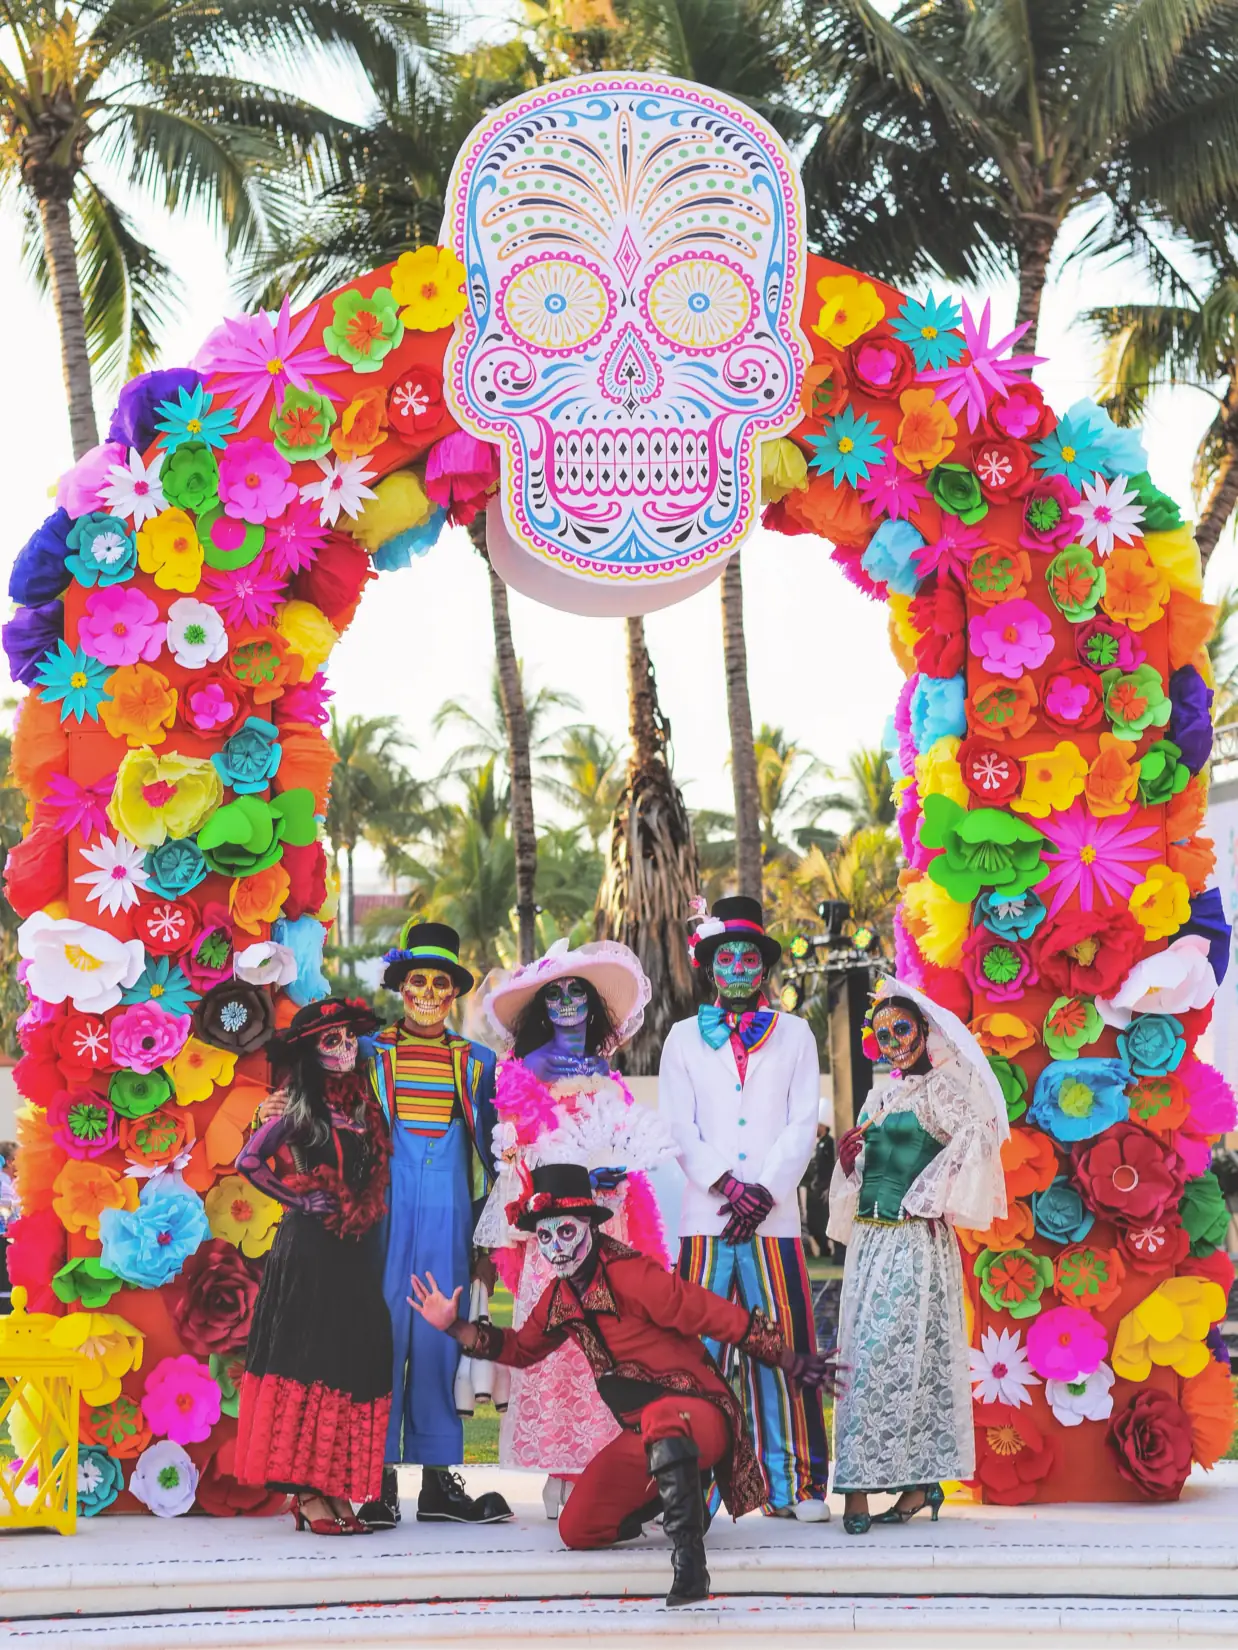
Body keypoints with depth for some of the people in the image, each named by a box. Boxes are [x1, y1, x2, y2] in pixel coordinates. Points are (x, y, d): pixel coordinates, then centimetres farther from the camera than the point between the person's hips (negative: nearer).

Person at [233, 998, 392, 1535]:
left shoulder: (362, 1108, 15)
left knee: (354, 1356, 0)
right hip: (306, 1244, -6)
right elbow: (249, 1161, -8)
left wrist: (358, 1215, 6)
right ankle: (310, 1495, -8)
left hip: (350, 1249, 6)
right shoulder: (300, 1110, -2)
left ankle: (330, 1488, 5)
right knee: (308, 1356, -8)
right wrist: (298, 1198, -5)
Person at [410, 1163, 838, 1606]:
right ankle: (674, 1492, 24)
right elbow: (520, 1349, 24)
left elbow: (724, 1318, -18)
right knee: (576, 1530, 3)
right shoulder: (560, 1296, 6)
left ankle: (689, 1558, -40)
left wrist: (794, 1365, -17)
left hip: (699, 1414, -8)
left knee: (662, 1421, -43)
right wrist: (454, 1326, 11)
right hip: (643, 1435, 8)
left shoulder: (630, 1275, -19)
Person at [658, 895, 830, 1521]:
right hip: (705, 1218, 0)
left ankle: (794, 1483, 2)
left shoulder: (794, 1035, 13)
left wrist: (764, 1192, -8)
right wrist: (728, 1186, -9)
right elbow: (679, 1129, 5)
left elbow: (802, 1125, 5)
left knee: (784, 1348, -4)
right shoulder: (684, 1038, 14)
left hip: (775, 1218, 0)